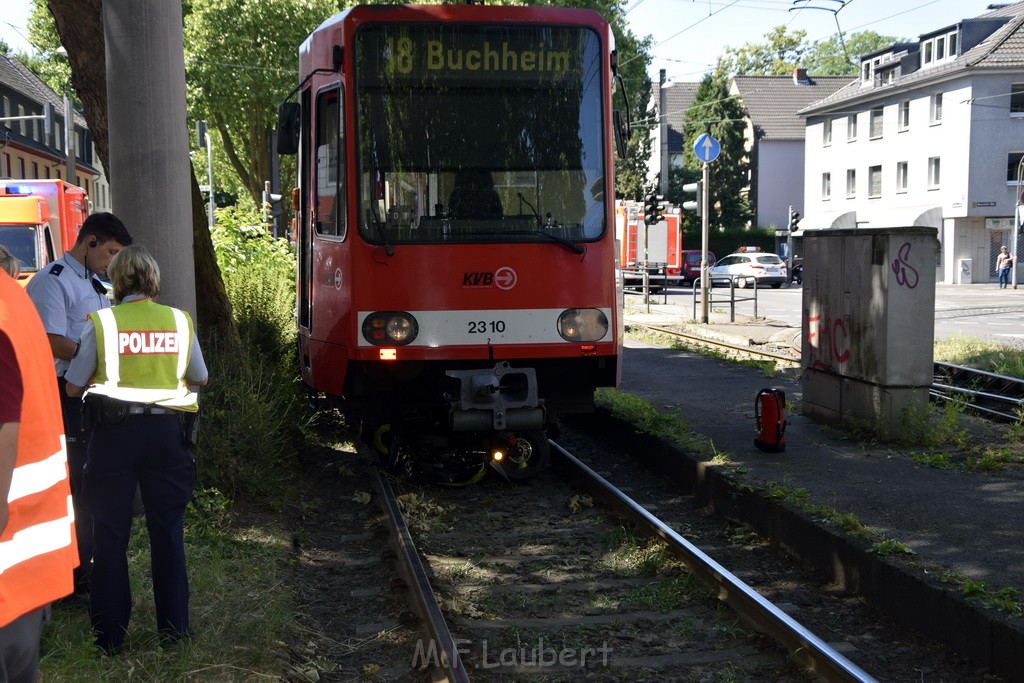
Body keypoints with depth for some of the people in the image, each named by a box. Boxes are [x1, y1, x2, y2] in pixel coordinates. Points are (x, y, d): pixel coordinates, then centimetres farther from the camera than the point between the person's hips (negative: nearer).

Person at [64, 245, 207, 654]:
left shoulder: (101, 323, -7)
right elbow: (199, 379, 12)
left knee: (110, 533, 8)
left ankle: (110, 634, 14)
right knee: (167, 529, 12)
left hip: (115, 432, -2)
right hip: (167, 431, 2)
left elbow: (73, 387, -2)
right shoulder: (179, 321, -1)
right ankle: (173, 625, 19)